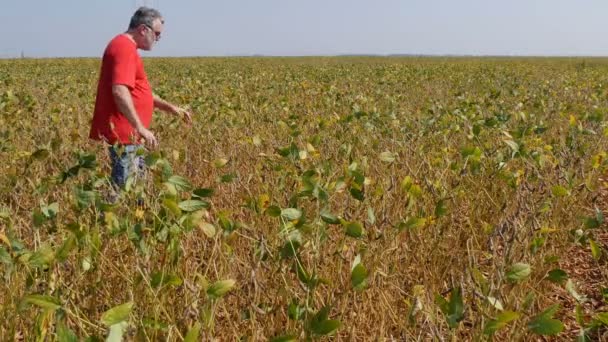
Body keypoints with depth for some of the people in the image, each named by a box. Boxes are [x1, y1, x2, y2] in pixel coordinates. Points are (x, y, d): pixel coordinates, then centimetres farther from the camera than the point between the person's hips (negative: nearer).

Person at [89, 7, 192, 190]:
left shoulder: (126, 47, 18)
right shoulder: (124, 47, -15)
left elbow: (139, 91, 26)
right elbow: (120, 91, -27)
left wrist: (169, 107, 17)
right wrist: (140, 127, -28)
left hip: (128, 132, 11)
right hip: (122, 133, -11)